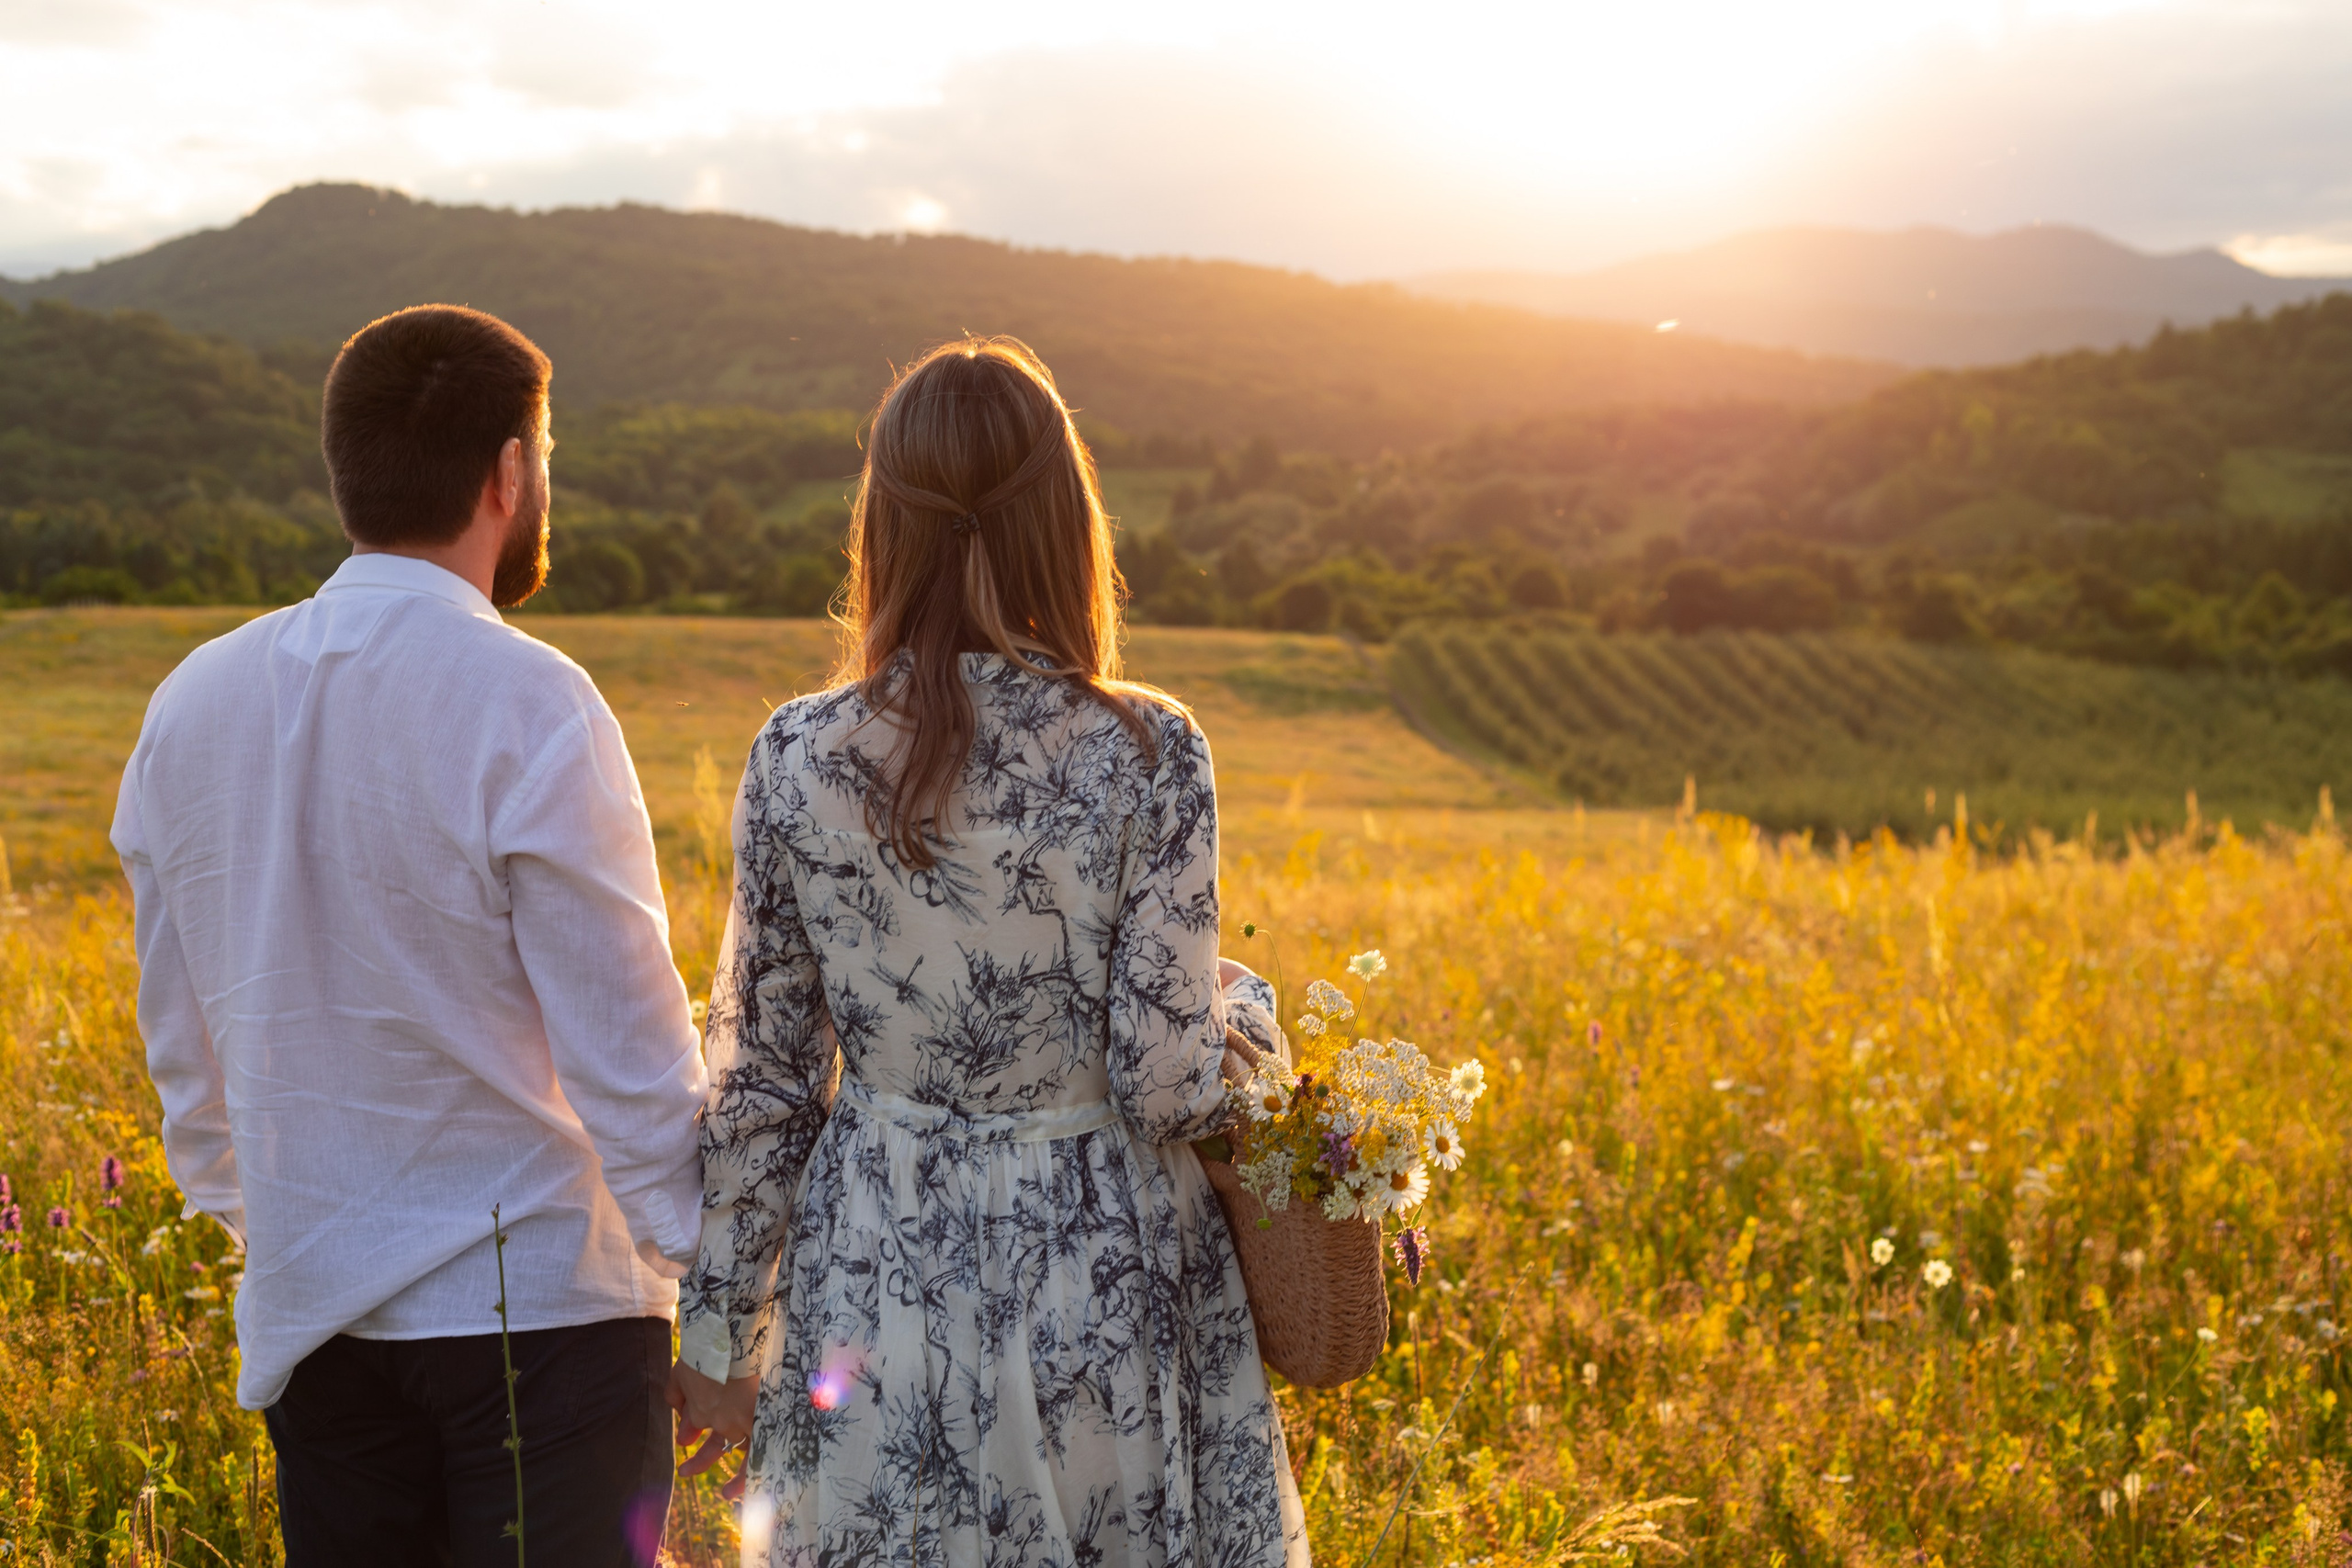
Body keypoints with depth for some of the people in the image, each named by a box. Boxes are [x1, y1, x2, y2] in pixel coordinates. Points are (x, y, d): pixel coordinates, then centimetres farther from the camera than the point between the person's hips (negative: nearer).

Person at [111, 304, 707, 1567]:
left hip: (313, 1314, 6)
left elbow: (183, 1048, 13)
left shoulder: (191, 705, 5)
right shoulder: (529, 708, -14)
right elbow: (625, 1048, -15)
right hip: (541, 1303, -6)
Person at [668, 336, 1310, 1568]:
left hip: (878, 1290, 3)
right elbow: (1167, 1085, -15)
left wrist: (719, 1331, 9)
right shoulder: (1144, 753, -14)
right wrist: (1244, 1009, 7)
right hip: (1102, 1286, -2)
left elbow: (759, 1083, -1)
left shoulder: (798, 758, -6)